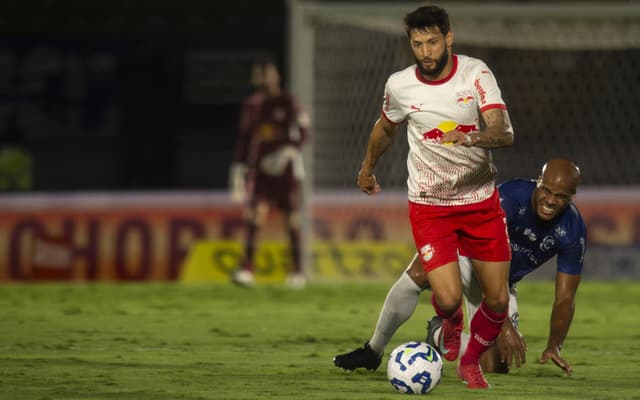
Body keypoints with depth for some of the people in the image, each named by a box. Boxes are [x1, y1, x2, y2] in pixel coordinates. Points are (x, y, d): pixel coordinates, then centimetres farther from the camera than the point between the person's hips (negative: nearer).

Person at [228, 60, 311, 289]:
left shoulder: (288, 102, -3)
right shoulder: (251, 106, 10)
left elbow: (303, 132, -9)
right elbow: (243, 139, 15)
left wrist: (286, 152, -23)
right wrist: (238, 169, 13)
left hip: (286, 170, -2)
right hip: (260, 171, 2)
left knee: (292, 220, 2)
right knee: (255, 213, -15)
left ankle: (298, 271, 15)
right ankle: (247, 268, -20)